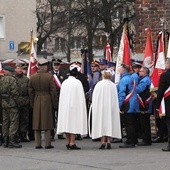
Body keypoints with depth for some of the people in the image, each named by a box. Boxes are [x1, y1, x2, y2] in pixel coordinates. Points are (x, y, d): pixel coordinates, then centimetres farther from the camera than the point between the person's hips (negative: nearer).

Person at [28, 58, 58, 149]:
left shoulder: (32, 77, 2)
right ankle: (47, 144, 2)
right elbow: (53, 91, -8)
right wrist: (54, 104, 1)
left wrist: (32, 104, 15)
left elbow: (30, 91, 7)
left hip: (36, 102, 3)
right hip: (47, 101, -3)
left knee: (37, 122, 7)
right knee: (47, 121, 2)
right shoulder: (49, 77, -10)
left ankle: (37, 144, 8)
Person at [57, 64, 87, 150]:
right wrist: (81, 106, 0)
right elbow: (80, 96, -8)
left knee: (67, 123, 10)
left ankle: (68, 143, 12)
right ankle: (72, 143, -7)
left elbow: (61, 96, 10)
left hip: (64, 106, 5)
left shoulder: (64, 82, 5)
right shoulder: (77, 82, -9)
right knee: (74, 123, -3)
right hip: (74, 105, -5)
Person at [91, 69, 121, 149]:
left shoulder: (98, 84, -5)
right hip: (110, 108, 1)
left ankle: (103, 142, -5)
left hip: (100, 107, -1)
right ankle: (108, 142, 0)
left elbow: (94, 97, -1)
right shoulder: (113, 85, -3)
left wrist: (95, 107, 9)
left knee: (101, 122, 2)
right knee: (109, 123, 6)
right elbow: (115, 99, -1)